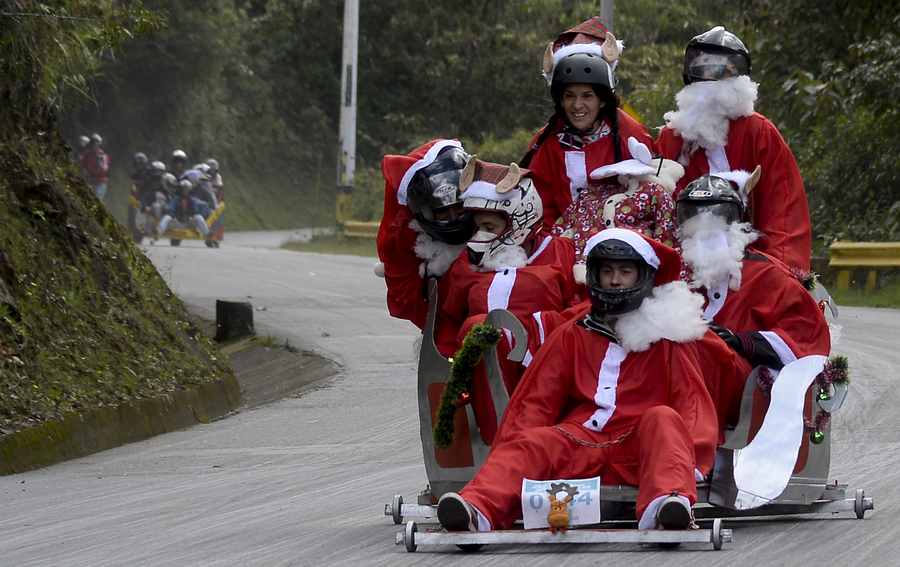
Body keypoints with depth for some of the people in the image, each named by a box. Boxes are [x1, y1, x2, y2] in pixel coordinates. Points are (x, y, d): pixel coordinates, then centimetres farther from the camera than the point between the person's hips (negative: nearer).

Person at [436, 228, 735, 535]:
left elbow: (693, 402, 7)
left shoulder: (667, 337, 18)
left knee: (663, 418, -33)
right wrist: (510, 447, -3)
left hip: (640, 450, -2)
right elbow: (536, 401, 17)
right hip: (579, 445, 2)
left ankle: (666, 505, -63)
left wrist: (692, 461, -13)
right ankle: (476, 510, -57)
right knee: (529, 443, -27)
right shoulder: (571, 336, 24)